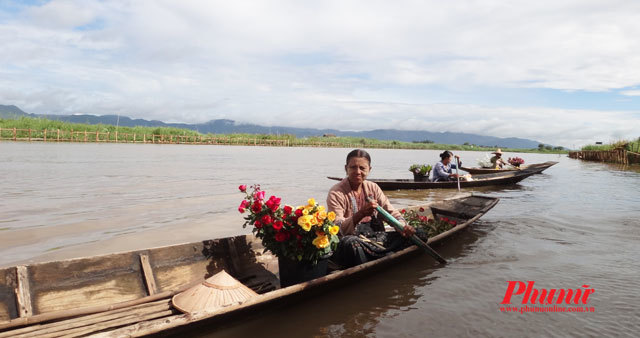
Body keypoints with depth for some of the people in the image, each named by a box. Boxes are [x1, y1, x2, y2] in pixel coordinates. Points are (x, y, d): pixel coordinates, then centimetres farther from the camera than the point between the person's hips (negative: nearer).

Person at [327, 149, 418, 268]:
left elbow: (392, 212, 7)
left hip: (374, 237, 5)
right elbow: (338, 229, -18)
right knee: (351, 243, -41)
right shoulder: (336, 193, -10)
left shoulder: (373, 188, 9)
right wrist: (361, 214, -36)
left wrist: (404, 226, -16)